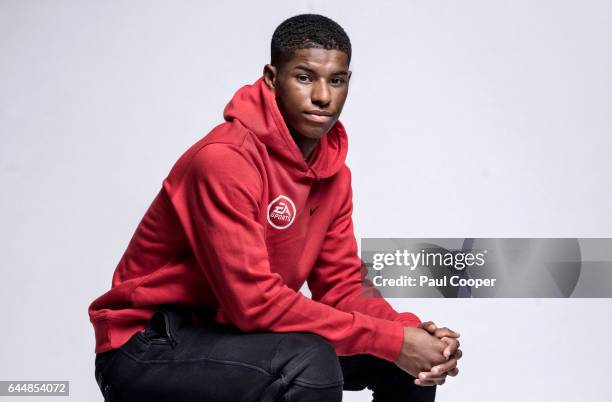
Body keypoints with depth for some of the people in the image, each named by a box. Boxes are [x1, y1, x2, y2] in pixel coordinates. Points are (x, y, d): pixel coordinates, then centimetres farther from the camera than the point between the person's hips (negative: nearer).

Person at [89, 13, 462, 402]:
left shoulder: (333, 173, 2)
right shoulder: (224, 159, -25)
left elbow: (342, 285, 4)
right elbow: (256, 300, -29)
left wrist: (408, 330, -17)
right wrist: (391, 339, -26)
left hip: (239, 331, 8)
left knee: (411, 360, 0)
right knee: (309, 362, -33)